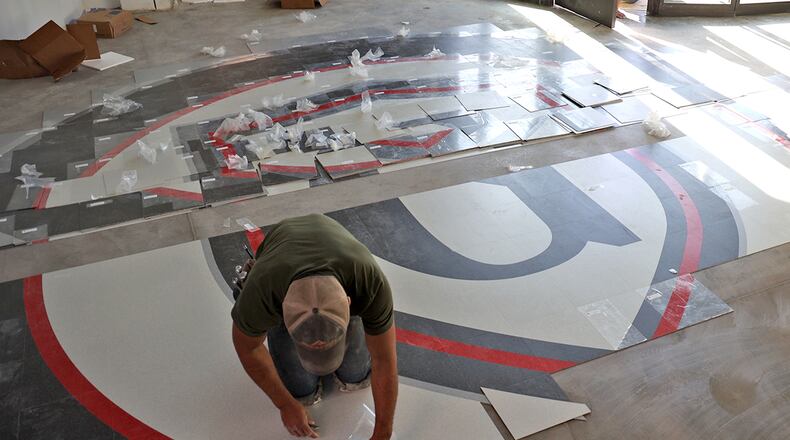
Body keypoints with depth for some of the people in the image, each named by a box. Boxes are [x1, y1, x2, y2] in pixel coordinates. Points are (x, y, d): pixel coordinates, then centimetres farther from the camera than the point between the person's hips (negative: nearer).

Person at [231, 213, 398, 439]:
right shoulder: (262, 290, -45)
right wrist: (286, 405, -12)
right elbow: (246, 345, -20)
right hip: (278, 281, 0)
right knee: (302, 390, -1)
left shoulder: (370, 281, -45)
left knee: (356, 376, 2)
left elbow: (385, 361, -30)